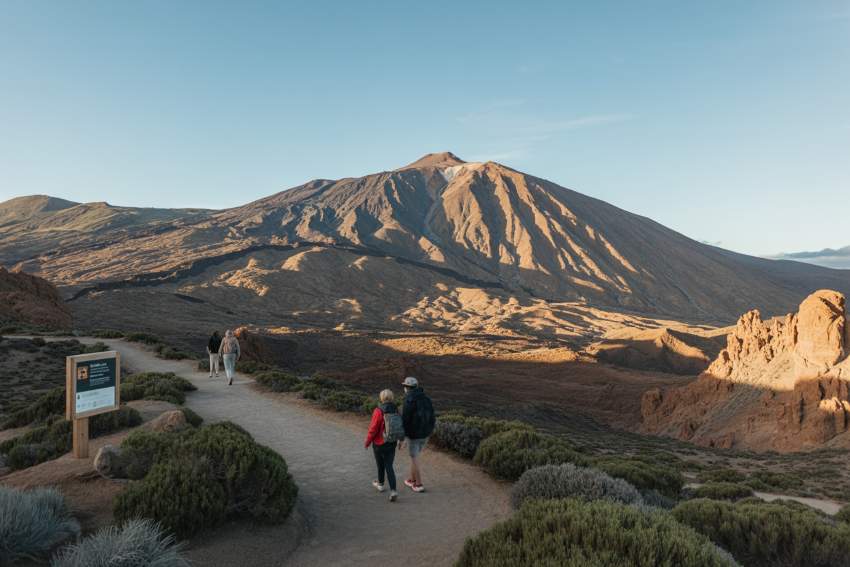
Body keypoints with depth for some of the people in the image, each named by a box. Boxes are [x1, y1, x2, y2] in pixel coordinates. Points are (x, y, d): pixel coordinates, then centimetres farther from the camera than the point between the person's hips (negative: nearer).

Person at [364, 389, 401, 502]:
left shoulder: (379, 411, -20)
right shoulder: (396, 410, -5)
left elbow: (373, 429, -18)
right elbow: (400, 426, 2)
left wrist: (367, 442, -3)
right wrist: (399, 439, 17)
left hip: (379, 444, -3)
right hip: (392, 444, 3)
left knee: (380, 464, 19)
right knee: (389, 466, 8)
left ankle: (380, 484, 41)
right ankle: (393, 491, -6)